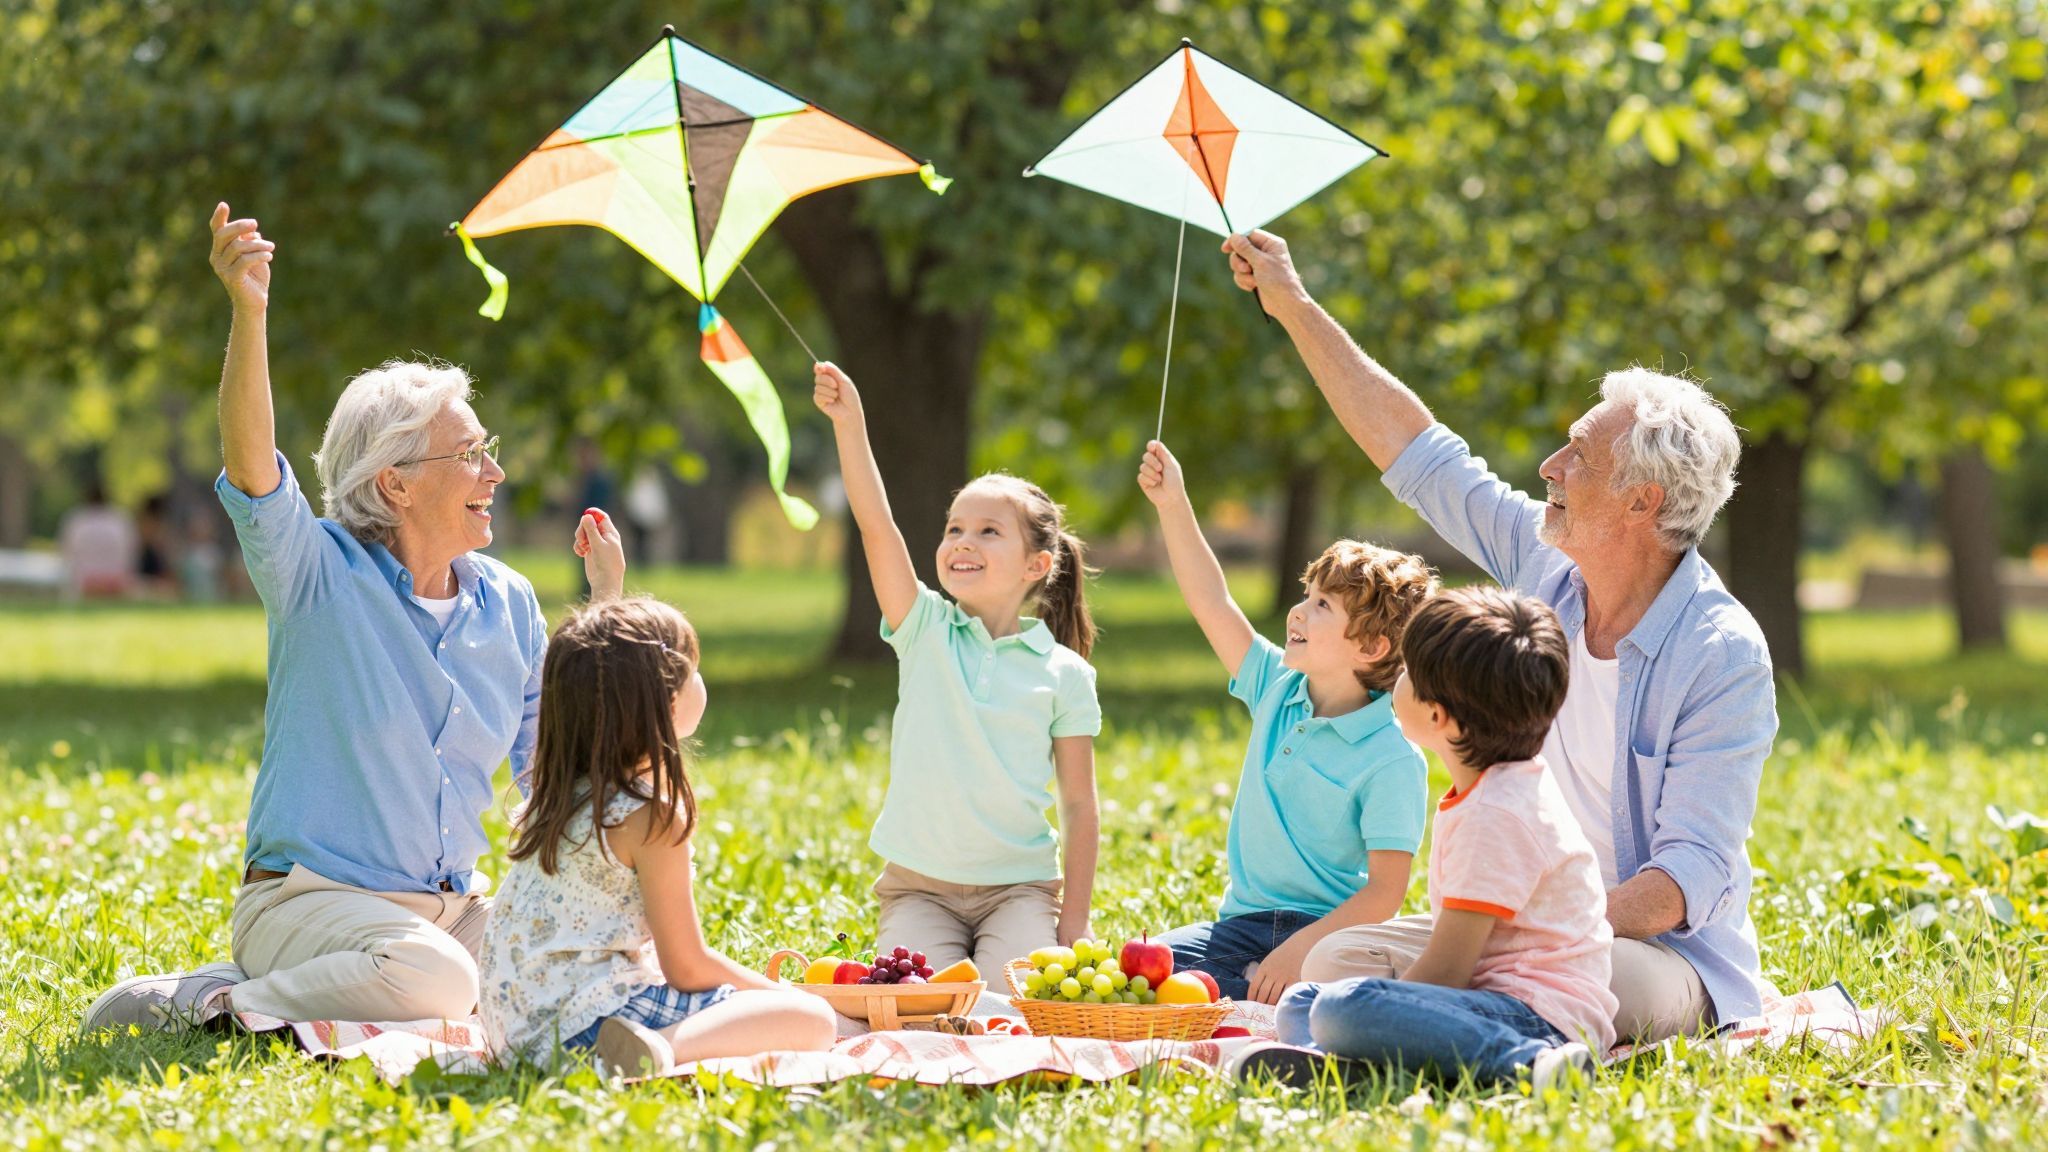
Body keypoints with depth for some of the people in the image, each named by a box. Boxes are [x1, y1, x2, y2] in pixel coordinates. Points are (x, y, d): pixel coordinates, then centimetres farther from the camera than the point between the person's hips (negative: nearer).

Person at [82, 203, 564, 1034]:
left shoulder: (507, 606, 9)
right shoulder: (322, 575, -7)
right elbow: (251, 468, -27)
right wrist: (249, 315, -40)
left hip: (450, 906, 7)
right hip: (310, 896, -7)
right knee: (435, 978, -35)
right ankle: (199, 1004, -13)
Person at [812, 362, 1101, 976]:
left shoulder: (1063, 673, 0)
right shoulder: (926, 631, 2)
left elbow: (1080, 807, 2)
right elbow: (876, 528, -12)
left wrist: (1073, 922, -6)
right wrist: (849, 424, -24)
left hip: (1019, 885, -1)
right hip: (919, 884, 1)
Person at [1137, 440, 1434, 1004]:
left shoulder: (1393, 761, -12)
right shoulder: (1278, 690, 9)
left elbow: (1385, 891, -16)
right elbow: (1213, 604, 13)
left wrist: (1300, 951, -25)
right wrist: (1173, 506, 8)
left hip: (1328, 933, -6)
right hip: (1243, 924, 6)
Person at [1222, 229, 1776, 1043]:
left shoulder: (1724, 656, -16)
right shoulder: (1546, 566, 4)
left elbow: (1687, 879, -21)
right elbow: (1414, 449, 14)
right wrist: (1294, 305, 16)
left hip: (1668, 955, -6)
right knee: (1341, 960, -16)